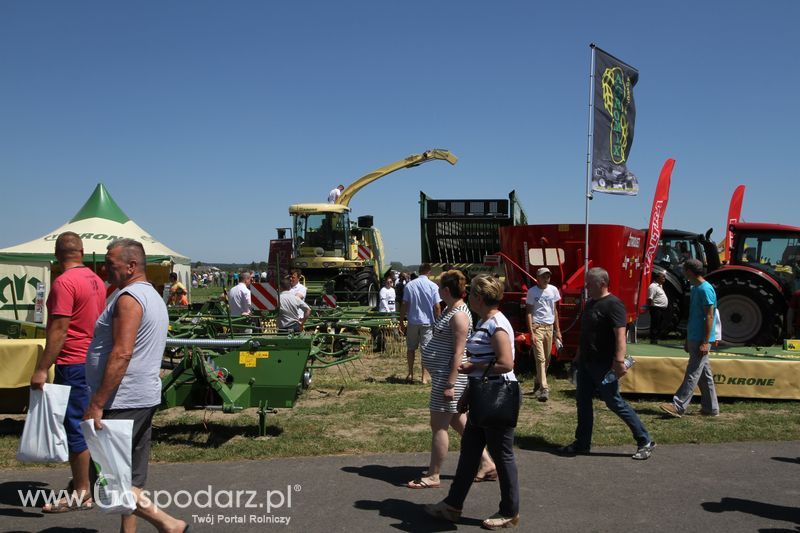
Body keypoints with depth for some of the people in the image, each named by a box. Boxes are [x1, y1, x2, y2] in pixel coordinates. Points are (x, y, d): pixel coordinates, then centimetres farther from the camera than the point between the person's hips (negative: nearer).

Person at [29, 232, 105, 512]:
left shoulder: (64, 282, -16)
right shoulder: (96, 280, 9)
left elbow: (59, 329, -20)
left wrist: (41, 369, -18)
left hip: (73, 364, -9)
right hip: (93, 361, 9)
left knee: (74, 428, -1)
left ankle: (82, 494, 5)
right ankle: (86, 480, 28)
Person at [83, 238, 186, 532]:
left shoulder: (129, 298, -15)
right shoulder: (153, 296, 17)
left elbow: (122, 354, -24)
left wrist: (97, 403, -23)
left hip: (122, 402, -10)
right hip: (145, 398, 10)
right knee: (132, 479, 14)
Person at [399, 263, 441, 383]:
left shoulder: (409, 285, 0)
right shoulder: (433, 286, -6)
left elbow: (404, 305, -1)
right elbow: (437, 307, -7)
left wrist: (401, 322, 5)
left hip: (413, 321, 2)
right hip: (427, 322, -2)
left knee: (411, 349, 14)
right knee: (425, 349, 4)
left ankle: (410, 374, 20)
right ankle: (424, 376, 5)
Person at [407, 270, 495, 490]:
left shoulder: (459, 315, -18)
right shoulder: (451, 310, 13)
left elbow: (459, 352, -21)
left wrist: (450, 384, -22)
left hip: (448, 375, -11)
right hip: (442, 373, 11)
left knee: (438, 425, -2)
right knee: (458, 421, 17)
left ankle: (433, 476, 9)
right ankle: (487, 464, 25)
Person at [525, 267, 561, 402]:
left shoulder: (553, 290, 8)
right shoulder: (532, 292, -4)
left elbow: (555, 311, 15)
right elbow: (529, 313, -5)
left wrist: (557, 330, 12)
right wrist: (531, 333, -13)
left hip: (549, 327, 5)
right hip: (537, 327, -5)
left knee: (547, 359, 10)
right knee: (540, 359, -11)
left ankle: (538, 384, 27)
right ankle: (544, 389, -12)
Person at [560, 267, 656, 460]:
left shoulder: (613, 304, -16)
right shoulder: (590, 303, 13)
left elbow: (620, 335, -24)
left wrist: (619, 361, -32)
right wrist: (578, 356, 24)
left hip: (603, 365, -9)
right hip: (586, 363, 9)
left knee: (615, 403, -3)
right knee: (582, 402, 11)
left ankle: (645, 442, 10)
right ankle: (582, 444, 21)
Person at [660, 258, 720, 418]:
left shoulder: (705, 289, -14)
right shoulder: (695, 289, 16)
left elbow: (709, 317, -18)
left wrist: (705, 342, -21)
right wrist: (688, 340, 22)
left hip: (701, 340, -10)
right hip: (694, 339, 10)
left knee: (692, 373, -9)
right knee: (704, 374, 13)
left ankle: (678, 406, -11)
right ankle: (711, 408, 19)